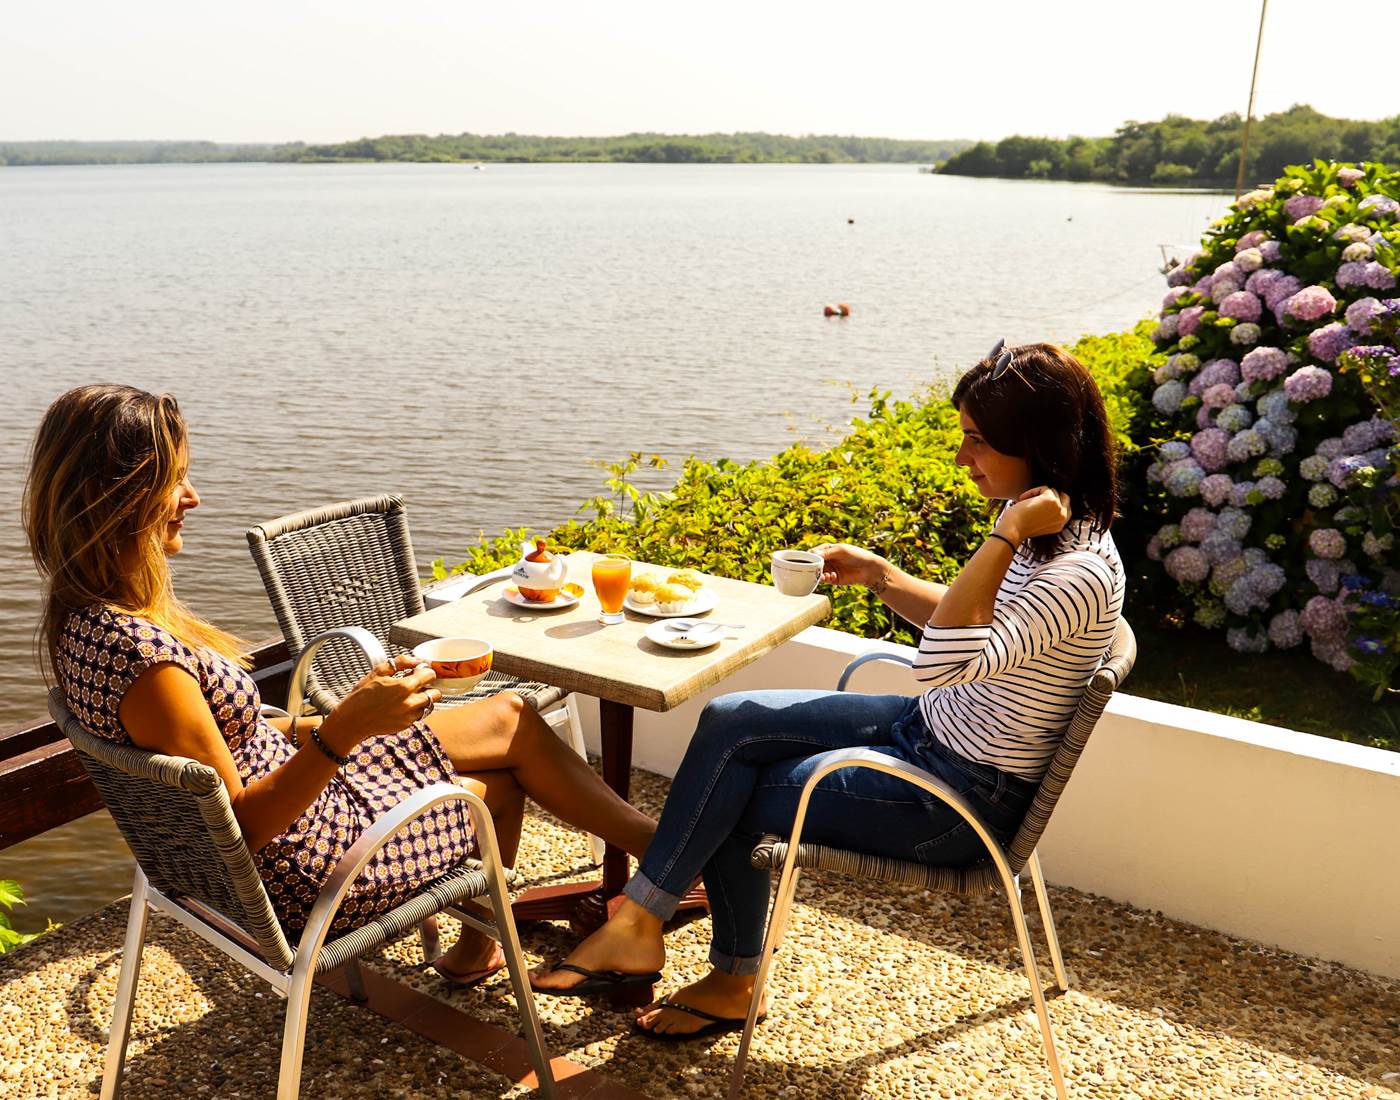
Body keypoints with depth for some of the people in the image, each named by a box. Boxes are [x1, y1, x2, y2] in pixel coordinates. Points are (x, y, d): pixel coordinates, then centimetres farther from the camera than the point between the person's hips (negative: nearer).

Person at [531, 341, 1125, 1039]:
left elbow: (944, 663, -40)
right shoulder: (1033, 521, 2)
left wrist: (1007, 534, -36)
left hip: (963, 798, -9)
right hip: (930, 729, 9)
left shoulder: (1082, 570, -27)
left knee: (725, 802, -6)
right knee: (728, 721, -3)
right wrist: (878, 575, 4)